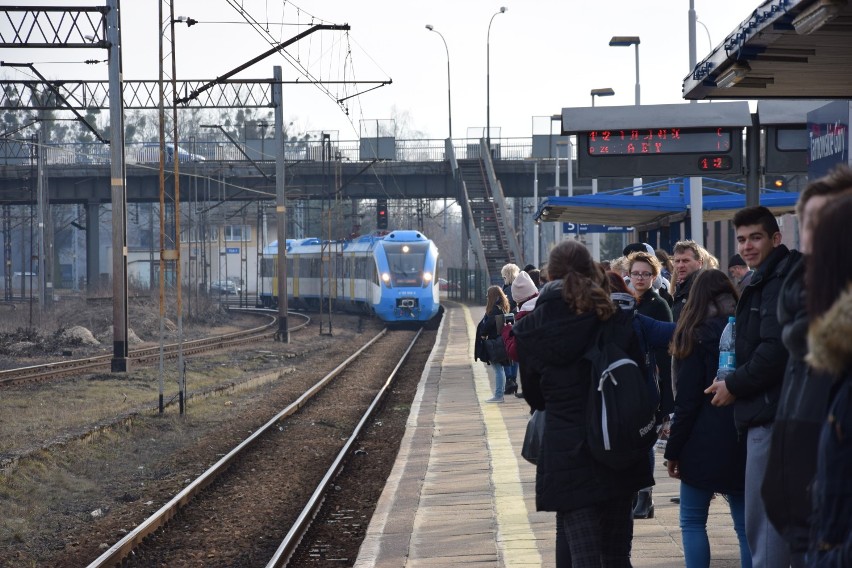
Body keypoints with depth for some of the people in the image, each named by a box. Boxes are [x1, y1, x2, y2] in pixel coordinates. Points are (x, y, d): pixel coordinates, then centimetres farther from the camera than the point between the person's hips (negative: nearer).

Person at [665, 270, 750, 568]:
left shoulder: (696, 334, -6)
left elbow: (687, 400, -9)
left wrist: (673, 450, -4)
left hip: (705, 442, -4)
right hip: (744, 442, 4)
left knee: (692, 521, 5)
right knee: (746, 525, 6)